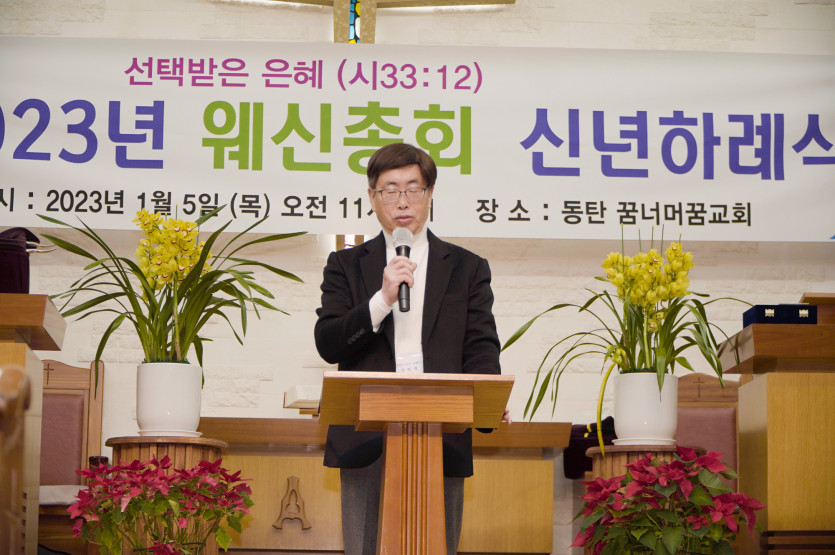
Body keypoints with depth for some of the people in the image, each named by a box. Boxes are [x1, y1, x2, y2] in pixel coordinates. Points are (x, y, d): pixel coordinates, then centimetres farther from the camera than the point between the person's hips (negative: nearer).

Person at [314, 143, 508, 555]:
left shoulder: (467, 269, 15)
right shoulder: (347, 266, 14)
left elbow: (481, 348, 5)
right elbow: (327, 345, 2)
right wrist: (383, 299, -12)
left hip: (442, 443, 0)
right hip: (366, 441, 0)